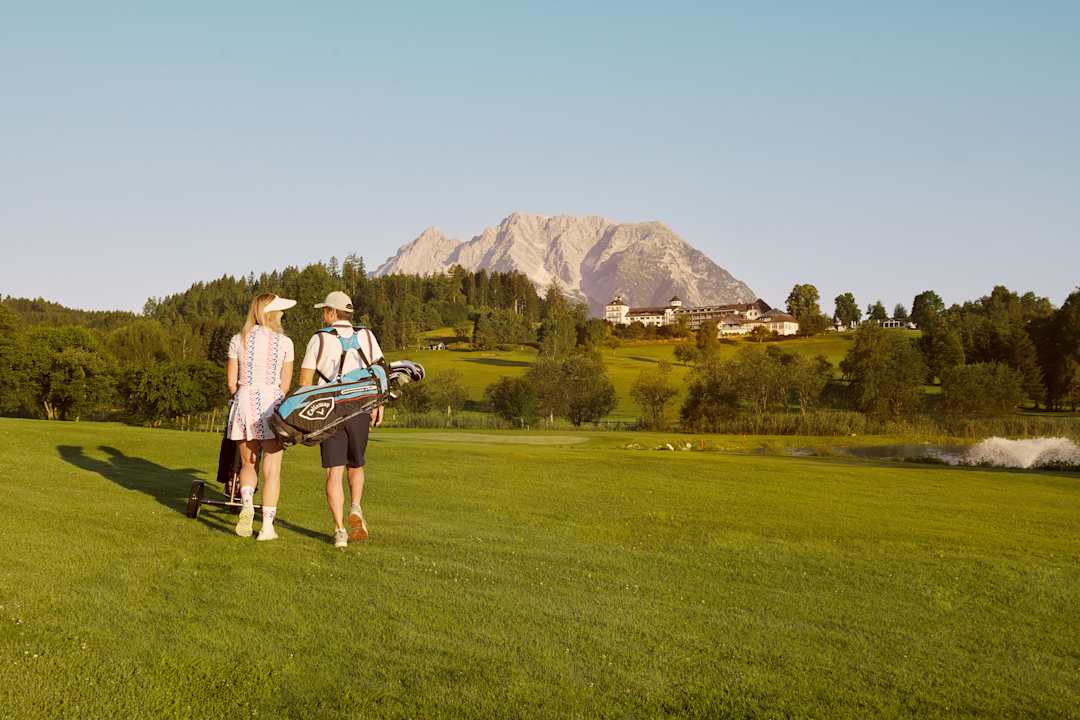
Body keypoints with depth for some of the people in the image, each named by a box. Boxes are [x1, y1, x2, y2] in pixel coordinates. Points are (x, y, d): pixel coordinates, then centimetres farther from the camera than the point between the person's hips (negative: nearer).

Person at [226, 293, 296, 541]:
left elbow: (231, 382, 5)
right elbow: (285, 385, 3)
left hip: (245, 401, 2)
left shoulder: (238, 340, 4)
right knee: (272, 470, 3)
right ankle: (267, 527, 1)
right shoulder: (284, 342, 0)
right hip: (272, 402, -2)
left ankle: (247, 504, -11)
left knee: (248, 464, 16)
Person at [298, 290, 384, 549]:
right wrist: (379, 405, 5)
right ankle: (355, 509, -1)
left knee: (334, 472, -1)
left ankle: (340, 530, -9)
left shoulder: (319, 339, 0)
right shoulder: (366, 336, 4)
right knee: (356, 465, 22)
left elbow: (305, 380, 0)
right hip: (359, 411, 2)